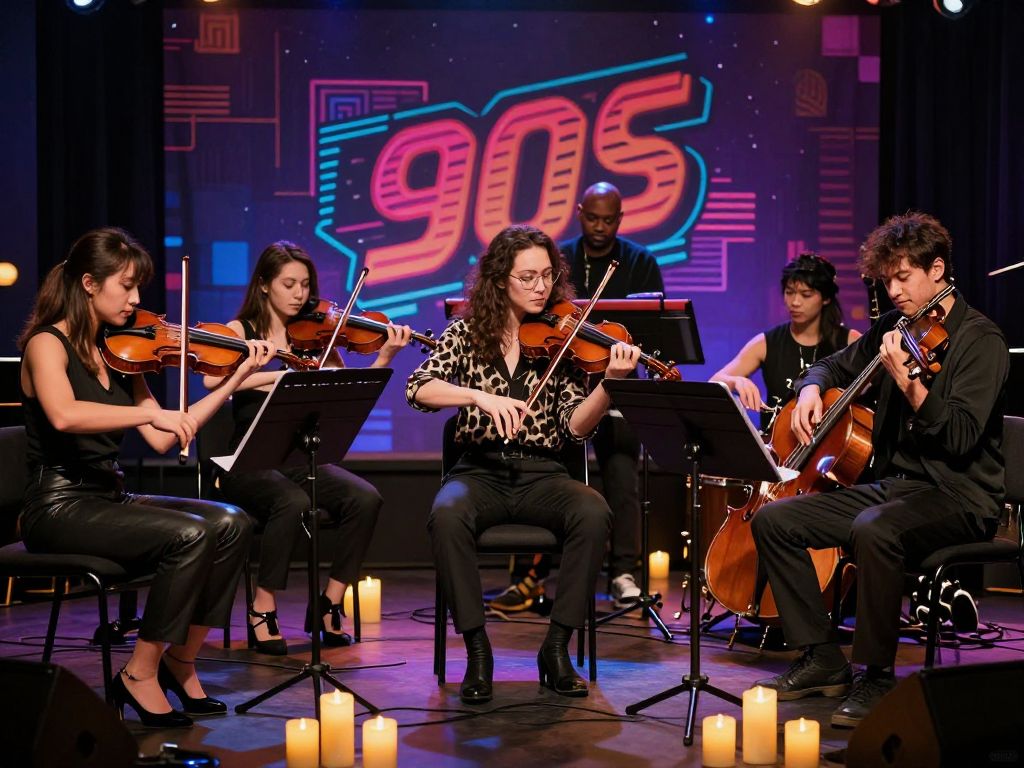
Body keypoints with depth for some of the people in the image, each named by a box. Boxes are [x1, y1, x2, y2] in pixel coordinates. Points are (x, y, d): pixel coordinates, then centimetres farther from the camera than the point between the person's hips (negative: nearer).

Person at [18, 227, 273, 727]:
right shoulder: (47, 344, -9)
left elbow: (162, 439, 6)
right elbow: (64, 415, -32)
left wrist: (235, 381, 4)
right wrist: (150, 411, -35)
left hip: (110, 498, 7)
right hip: (60, 507, -7)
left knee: (230, 524, -14)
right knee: (188, 535, -27)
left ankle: (180, 661, -2)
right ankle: (140, 675, -12)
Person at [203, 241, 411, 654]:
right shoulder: (241, 331, 3)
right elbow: (212, 379, -19)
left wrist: (384, 358, -14)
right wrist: (280, 374, -26)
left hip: (301, 459, 4)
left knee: (365, 498, -24)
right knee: (293, 502, -35)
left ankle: (329, 605, -9)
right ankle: (262, 610, -16)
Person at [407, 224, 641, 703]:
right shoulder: (469, 334, 4)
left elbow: (576, 426, -4)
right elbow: (418, 389, -10)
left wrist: (610, 382, -21)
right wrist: (480, 396, -26)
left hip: (542, 475, 1)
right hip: (480, 471, -1)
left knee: (593, 512, -31)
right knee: (447, 514, -35)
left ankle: (557, 646, -16)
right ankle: (477, 649, -21)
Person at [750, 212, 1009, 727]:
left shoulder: (980, 340, -10)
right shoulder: (895, 328, 11)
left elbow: (961, 437, -21)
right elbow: (836, 365, 28)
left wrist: (907, 382, -34)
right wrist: (812, 389, 4)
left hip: (960, 496, -8)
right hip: (893, 484, 8)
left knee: (873, 530, -38)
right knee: (773, 520, -6)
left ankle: (877, 676, -21)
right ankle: (822, 658, 0)